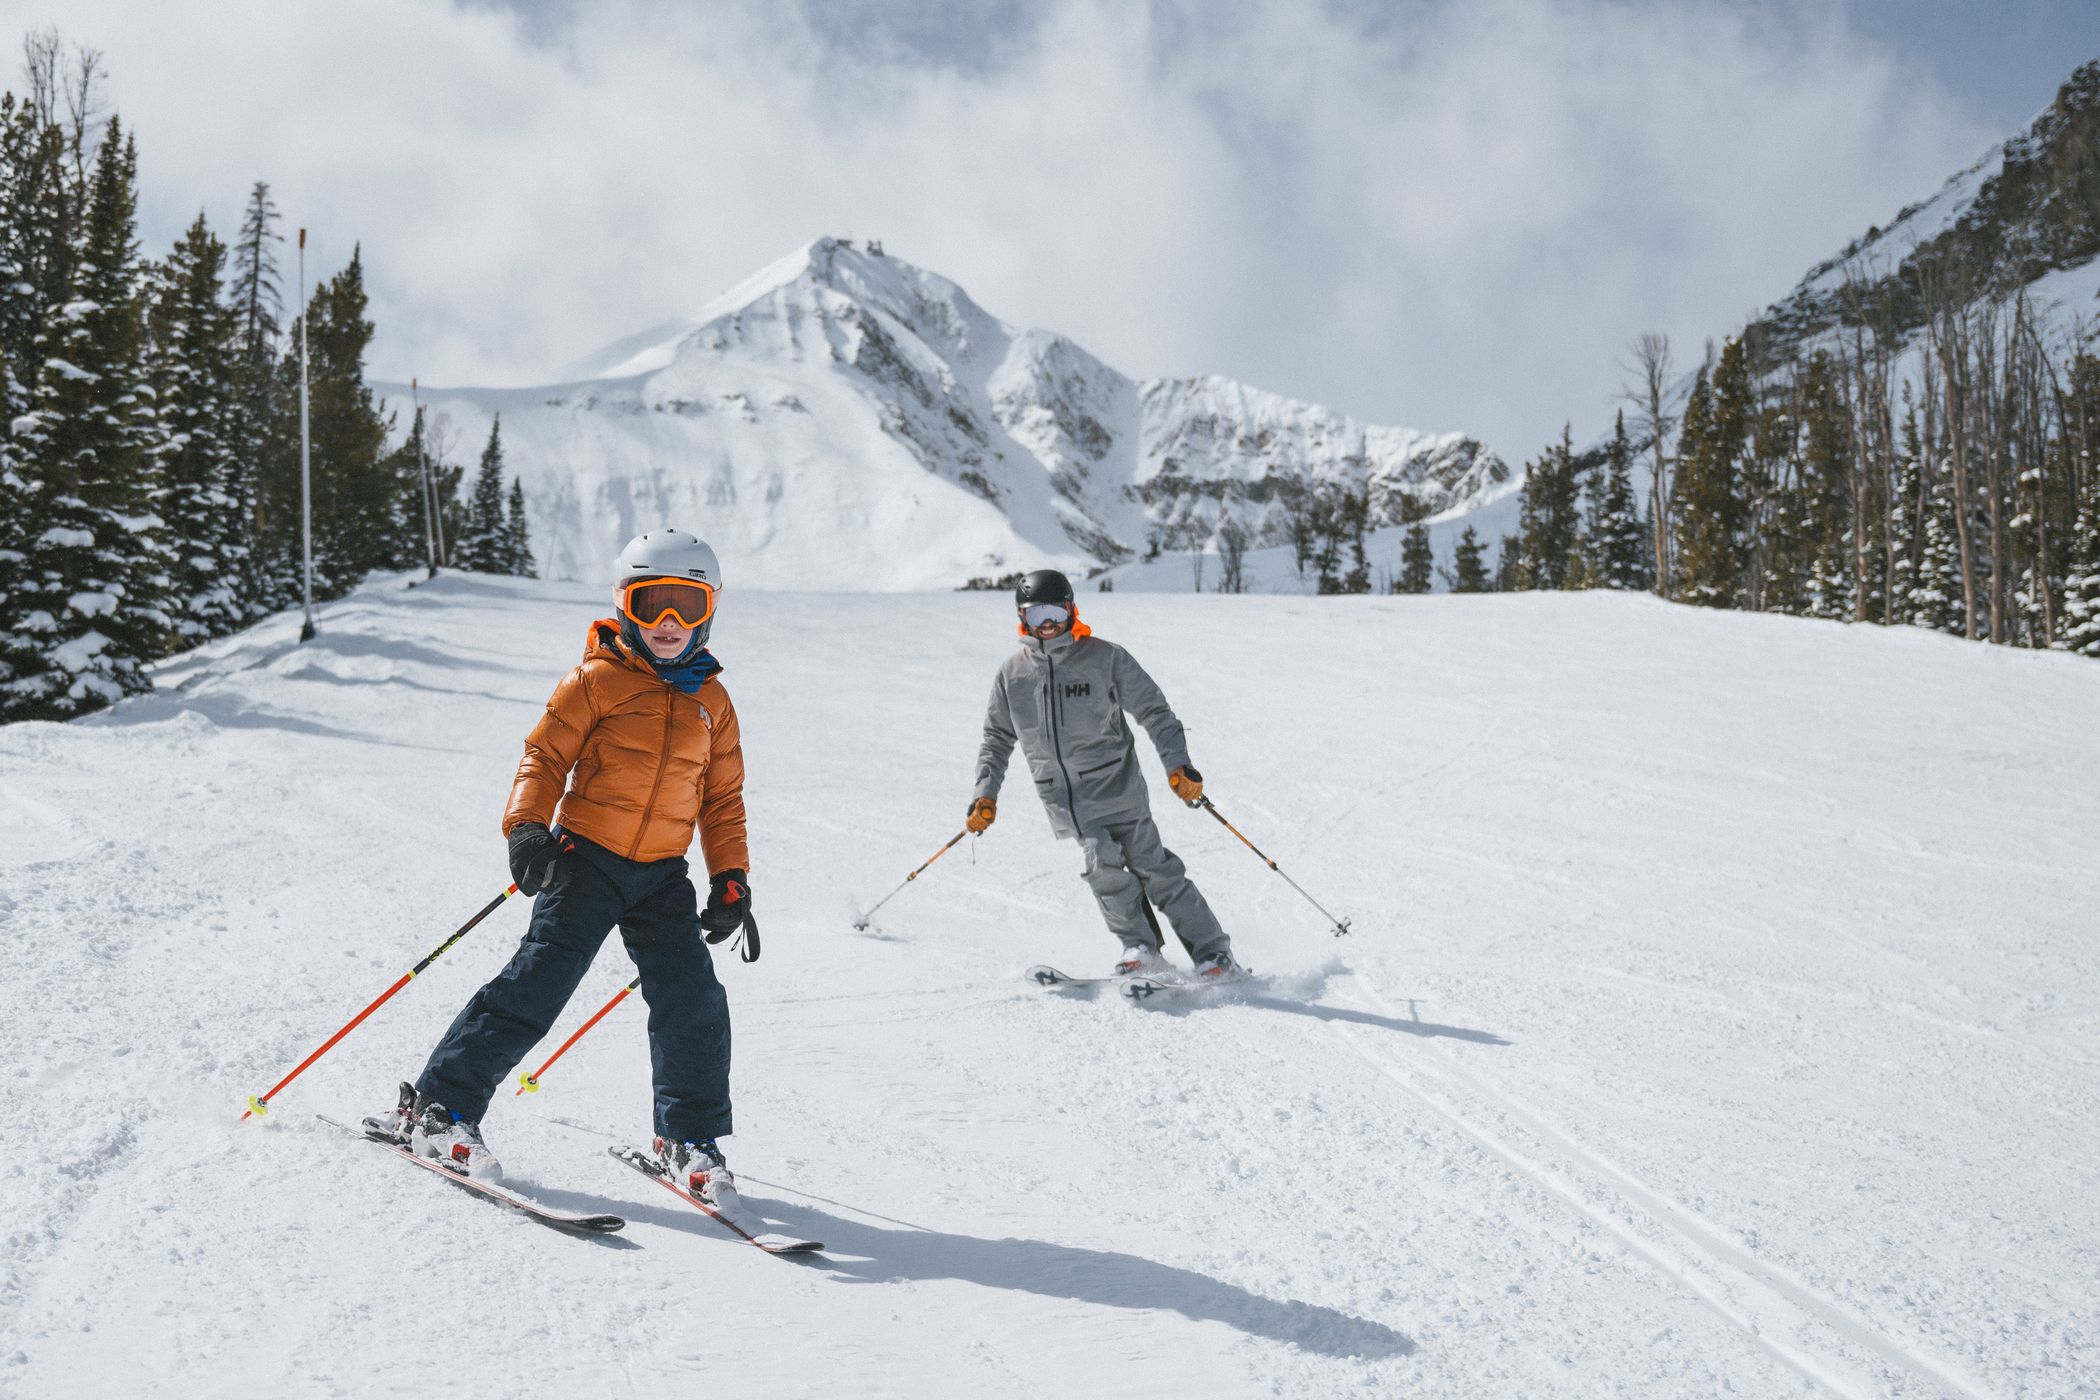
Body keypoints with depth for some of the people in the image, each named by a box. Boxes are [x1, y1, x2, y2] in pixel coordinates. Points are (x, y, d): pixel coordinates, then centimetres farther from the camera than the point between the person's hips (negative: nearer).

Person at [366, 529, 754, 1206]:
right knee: (538, 982, -12)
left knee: (693, 999, -6)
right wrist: (526, 827, -19)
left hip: (662, 875, 4)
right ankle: (438, 1105, -1)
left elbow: (723, 800, 16)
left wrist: (731, 881, 9)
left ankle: (690, 1138, 10)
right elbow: (545, 756, -4)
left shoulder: (712, 702, 12)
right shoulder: (597, 680, -2)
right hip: (586, 858, -4)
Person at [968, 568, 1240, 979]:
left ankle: (1213, 952, 5)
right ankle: (1140, 948, -4)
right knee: (1104, 866, -17)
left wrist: (1177, 765, -7)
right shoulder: (1011, 675, 9)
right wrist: (986, 792, 9)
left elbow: (1154, 711, 2)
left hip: (1116, 786, -2)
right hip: (1063, 800, 2)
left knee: (1154, 868, -3)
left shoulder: (1105, 658, 0)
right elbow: (997, 737, 19)